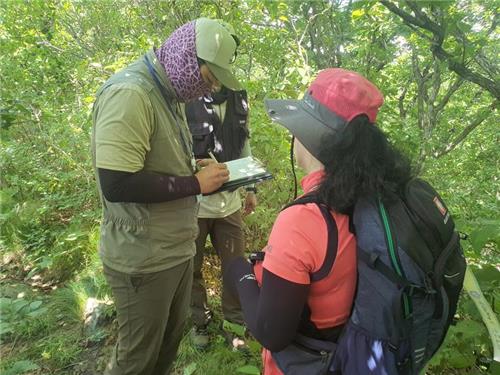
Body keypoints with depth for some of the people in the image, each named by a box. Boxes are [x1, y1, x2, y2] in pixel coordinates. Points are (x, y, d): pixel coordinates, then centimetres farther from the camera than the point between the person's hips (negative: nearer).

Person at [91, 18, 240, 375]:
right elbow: (116, 183, -30)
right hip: (143, 259, -9)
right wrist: (195, 183, -21)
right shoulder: (129, 93, -22)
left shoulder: (169, 95, 8)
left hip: (177, 248, 9)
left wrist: (196, 168, 1)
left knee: (171, 339, 25)